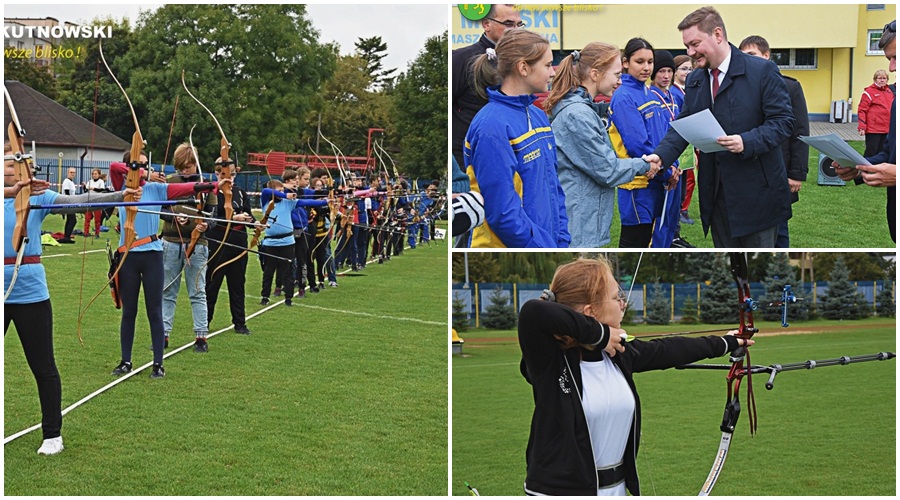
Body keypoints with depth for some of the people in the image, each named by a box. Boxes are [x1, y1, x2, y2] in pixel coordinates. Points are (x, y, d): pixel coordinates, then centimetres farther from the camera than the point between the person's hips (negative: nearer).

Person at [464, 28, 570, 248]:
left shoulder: (538, 115, 9)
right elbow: (502, 211, -20)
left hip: (549, 243, 8)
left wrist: (562, 240, 5)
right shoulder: (492, 127, -17)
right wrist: (546, 248, -15)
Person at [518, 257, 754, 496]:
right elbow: (532, 312, -38)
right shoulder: (549, 358, -18)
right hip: (559, 490, -7)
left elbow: (670, 350, 18)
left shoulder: (619, 352, 2)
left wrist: (724, 342, 31)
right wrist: (599, 334, -25)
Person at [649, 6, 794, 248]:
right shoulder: (694, 81, 10)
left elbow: (783, 120, -11)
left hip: (756, 190, -5)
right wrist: (660, 156, -13)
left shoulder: (762, 71, -8)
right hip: (716, 191, 6)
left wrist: (747, 142, -27)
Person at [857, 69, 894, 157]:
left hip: (886, 129, 6)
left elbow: (891, 109, 20)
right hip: (873, 129, -6)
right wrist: (862, 127, -15)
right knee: (871, 151, -5)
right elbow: (862, 110, -9)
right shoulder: (869, 92, -7)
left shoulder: (889, 92, 13)